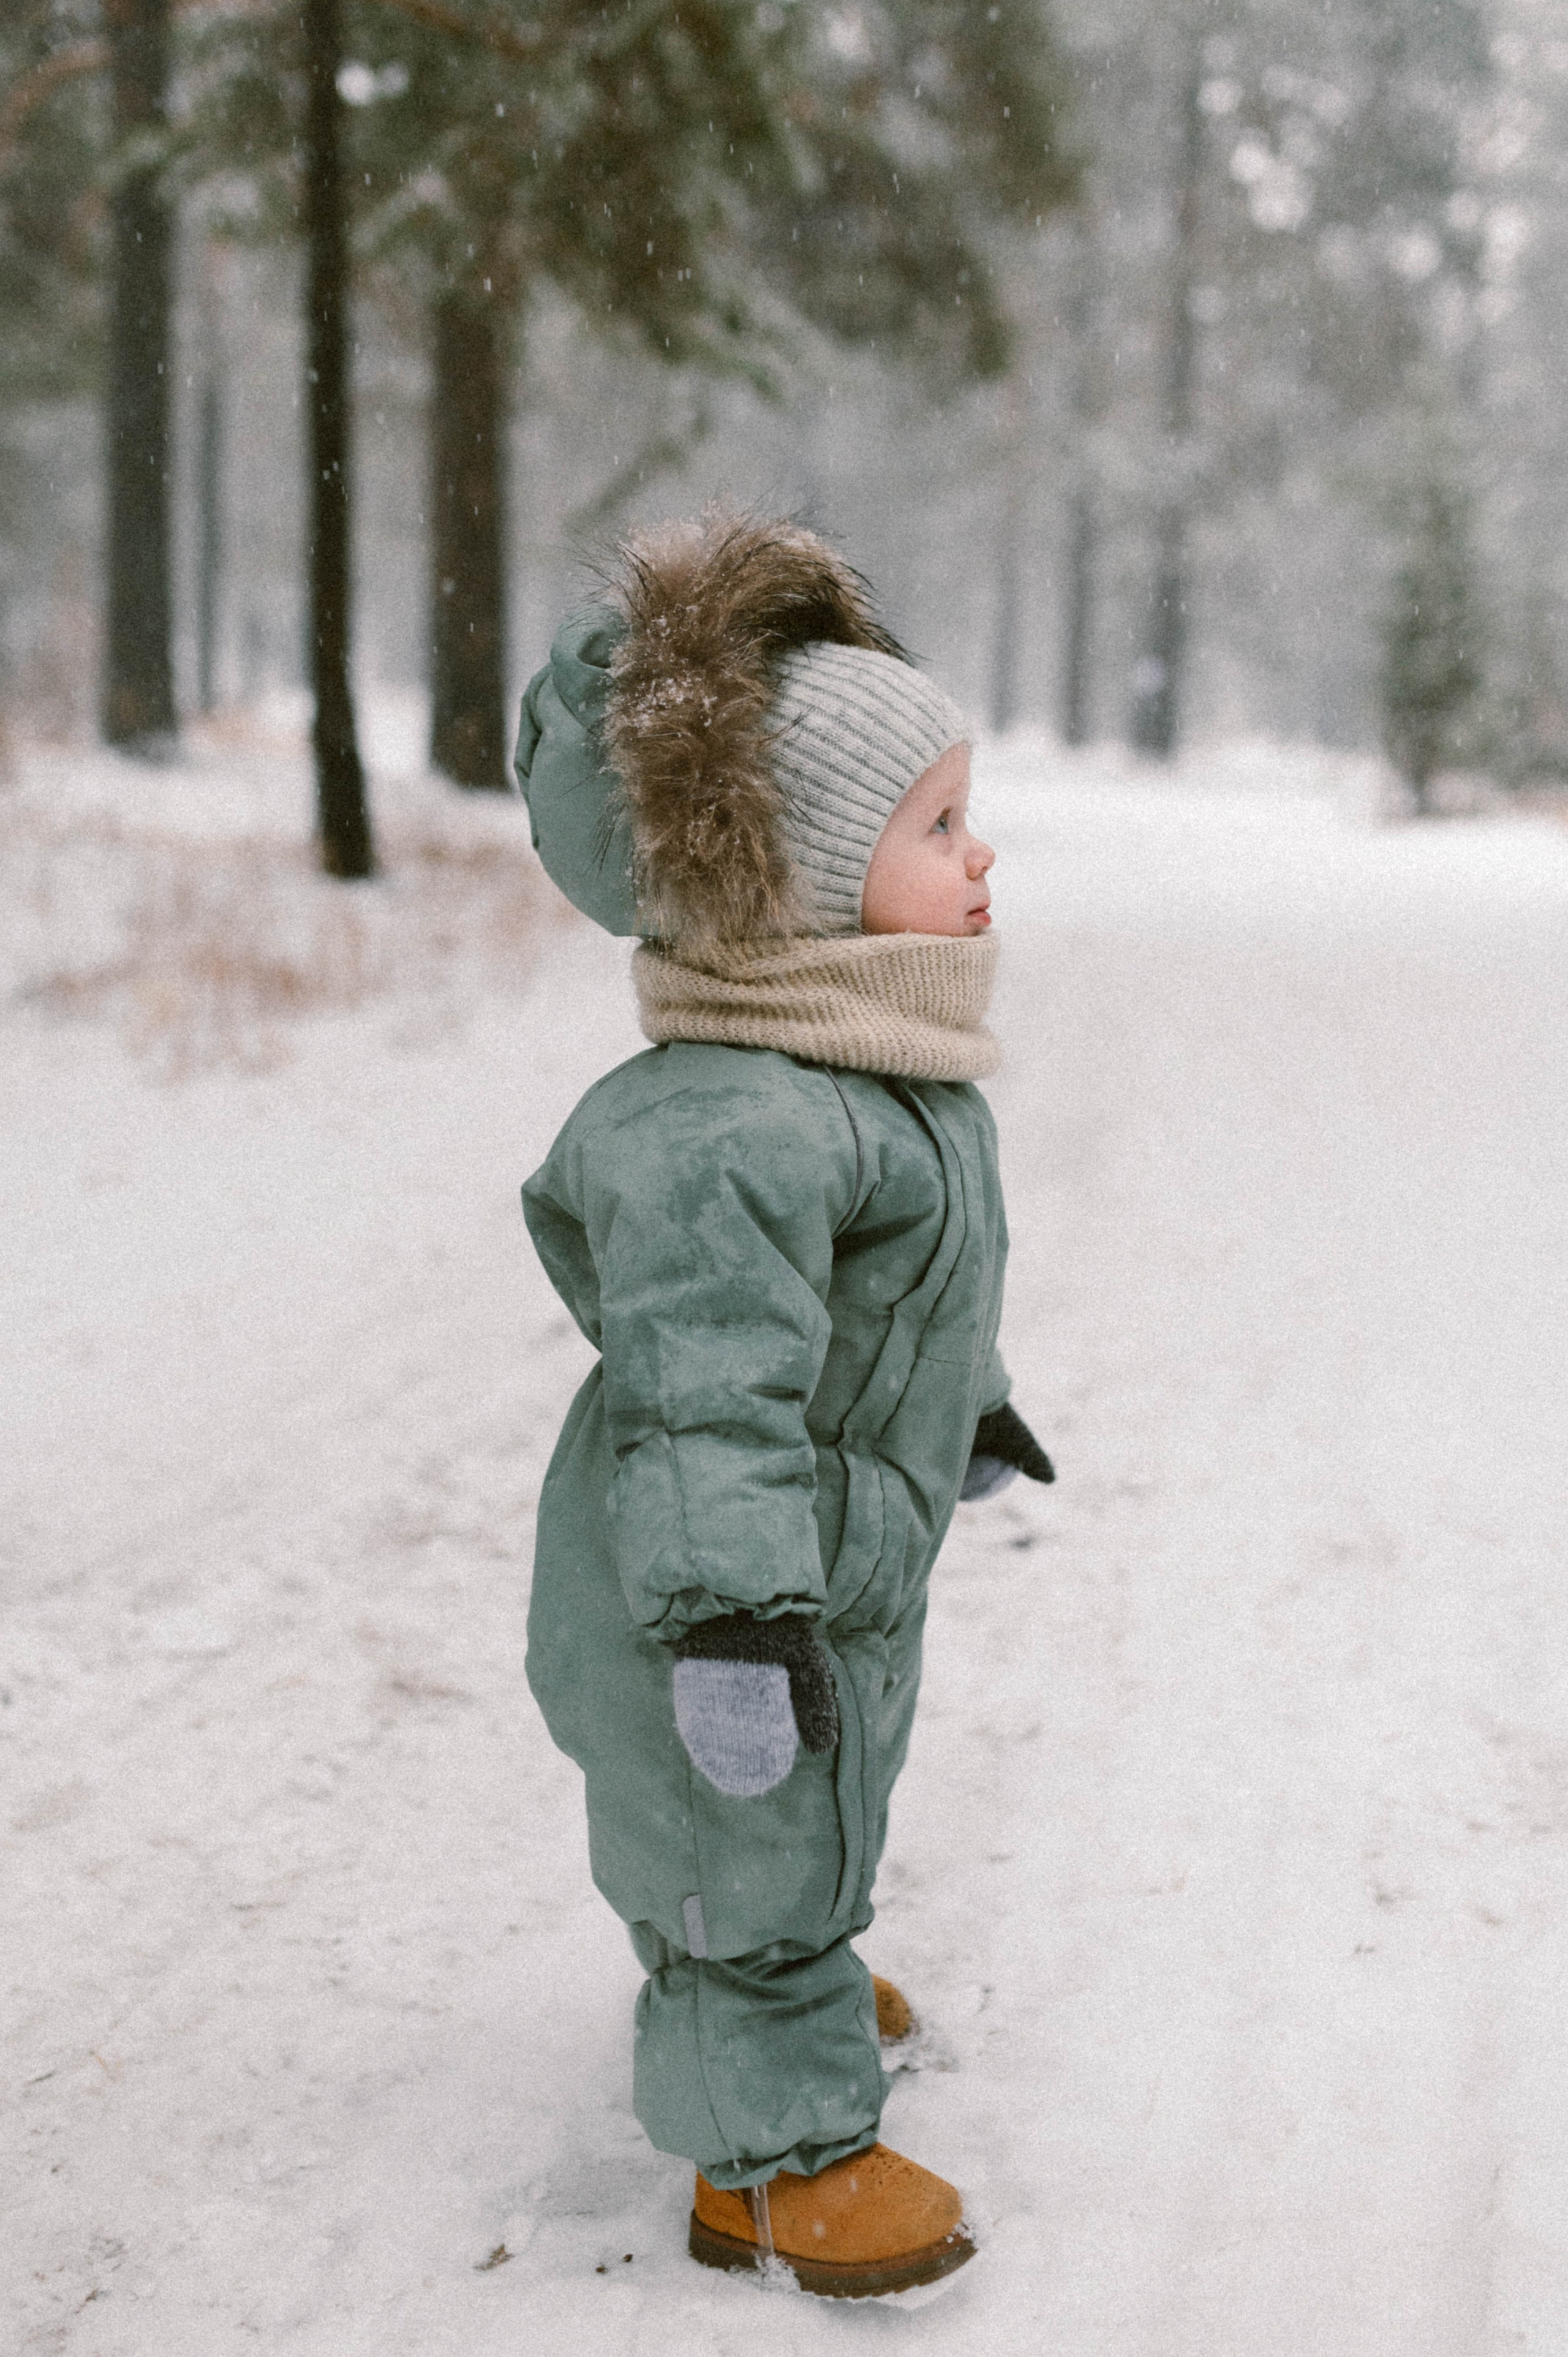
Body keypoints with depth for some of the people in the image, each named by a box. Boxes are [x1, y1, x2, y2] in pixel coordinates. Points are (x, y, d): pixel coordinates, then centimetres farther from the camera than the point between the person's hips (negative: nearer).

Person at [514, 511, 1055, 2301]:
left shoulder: (876, 1072, 3)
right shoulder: (742, 1118, -34)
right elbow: (705, 1380, -39)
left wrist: (969, 1408, 31)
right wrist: (733, 1608, -42)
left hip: (840, 1551, 11)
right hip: (727, 1582, -11)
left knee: (810, 1817, 30)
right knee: (753, 1846, 7)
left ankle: (773, 1998, 55)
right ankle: (777, 2155, 25)